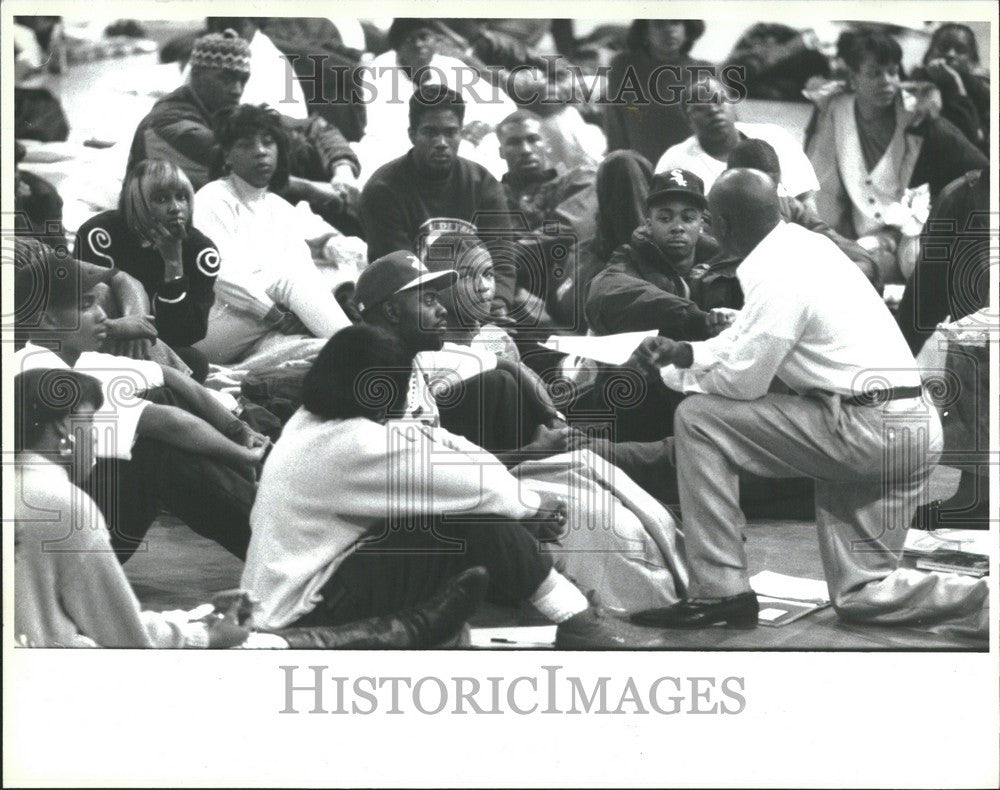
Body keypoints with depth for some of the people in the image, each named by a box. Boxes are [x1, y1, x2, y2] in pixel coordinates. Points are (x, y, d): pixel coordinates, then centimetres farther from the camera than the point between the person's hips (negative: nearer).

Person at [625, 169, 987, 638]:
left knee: (698, 419, -7)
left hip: (866, 430, -9)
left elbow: (742, 380, -14)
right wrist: (682, 353, 8)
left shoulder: (778, 274, -17)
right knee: (862, 595, 15)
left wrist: (673, 374, 3)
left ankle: (720, 590, -5)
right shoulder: (802, 245, 12)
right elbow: (746, 338, 21)